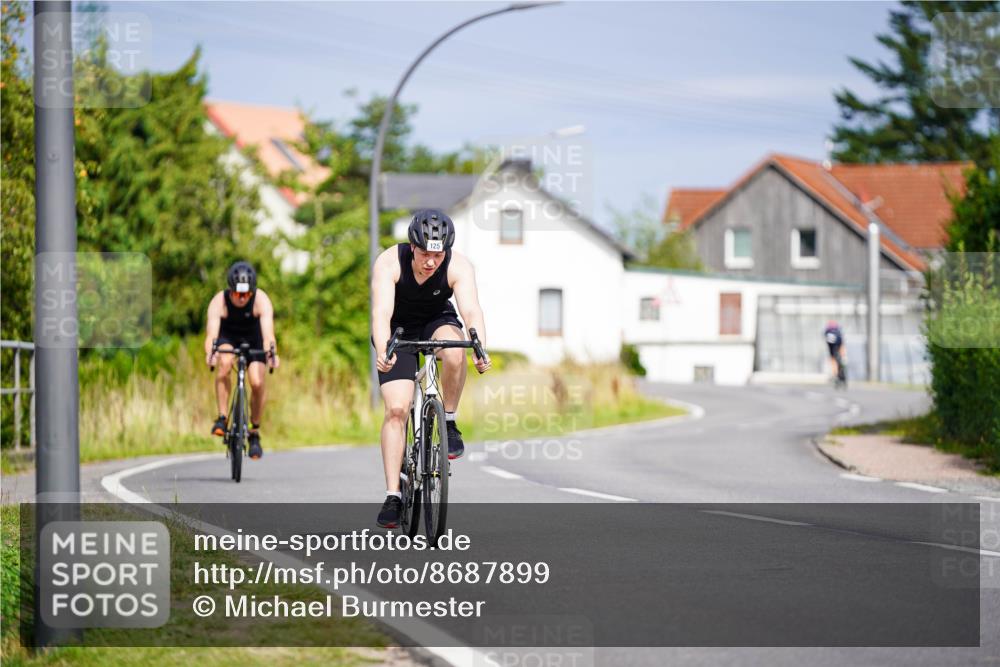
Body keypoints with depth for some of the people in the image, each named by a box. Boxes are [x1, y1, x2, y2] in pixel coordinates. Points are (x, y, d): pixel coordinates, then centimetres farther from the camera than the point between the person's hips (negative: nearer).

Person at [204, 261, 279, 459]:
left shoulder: (261, 300, -31)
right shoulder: (219, 302, -31)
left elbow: (268, 332, -43)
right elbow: (211, 332, -42)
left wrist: (271, 352, -63)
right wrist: (209, 353, -63)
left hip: (253, 340, 1)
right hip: (228, 338, 0)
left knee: (257, 383, -17)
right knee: (224, 362, -33)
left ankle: (255, 433, 4)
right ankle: (222, 418, -24)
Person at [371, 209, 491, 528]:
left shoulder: (458, 267, -26)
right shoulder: (389, 263, -29)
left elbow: (471, 310, -38)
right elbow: (381, 313, -39)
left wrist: (481, 349, -57)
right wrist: (383, 351, -58)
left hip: (437, 324, 1)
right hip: (397, 333, -1)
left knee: (454, 350, -35)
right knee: (396, 409, -15)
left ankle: (449, 422, -12)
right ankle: (392, 495, -10)